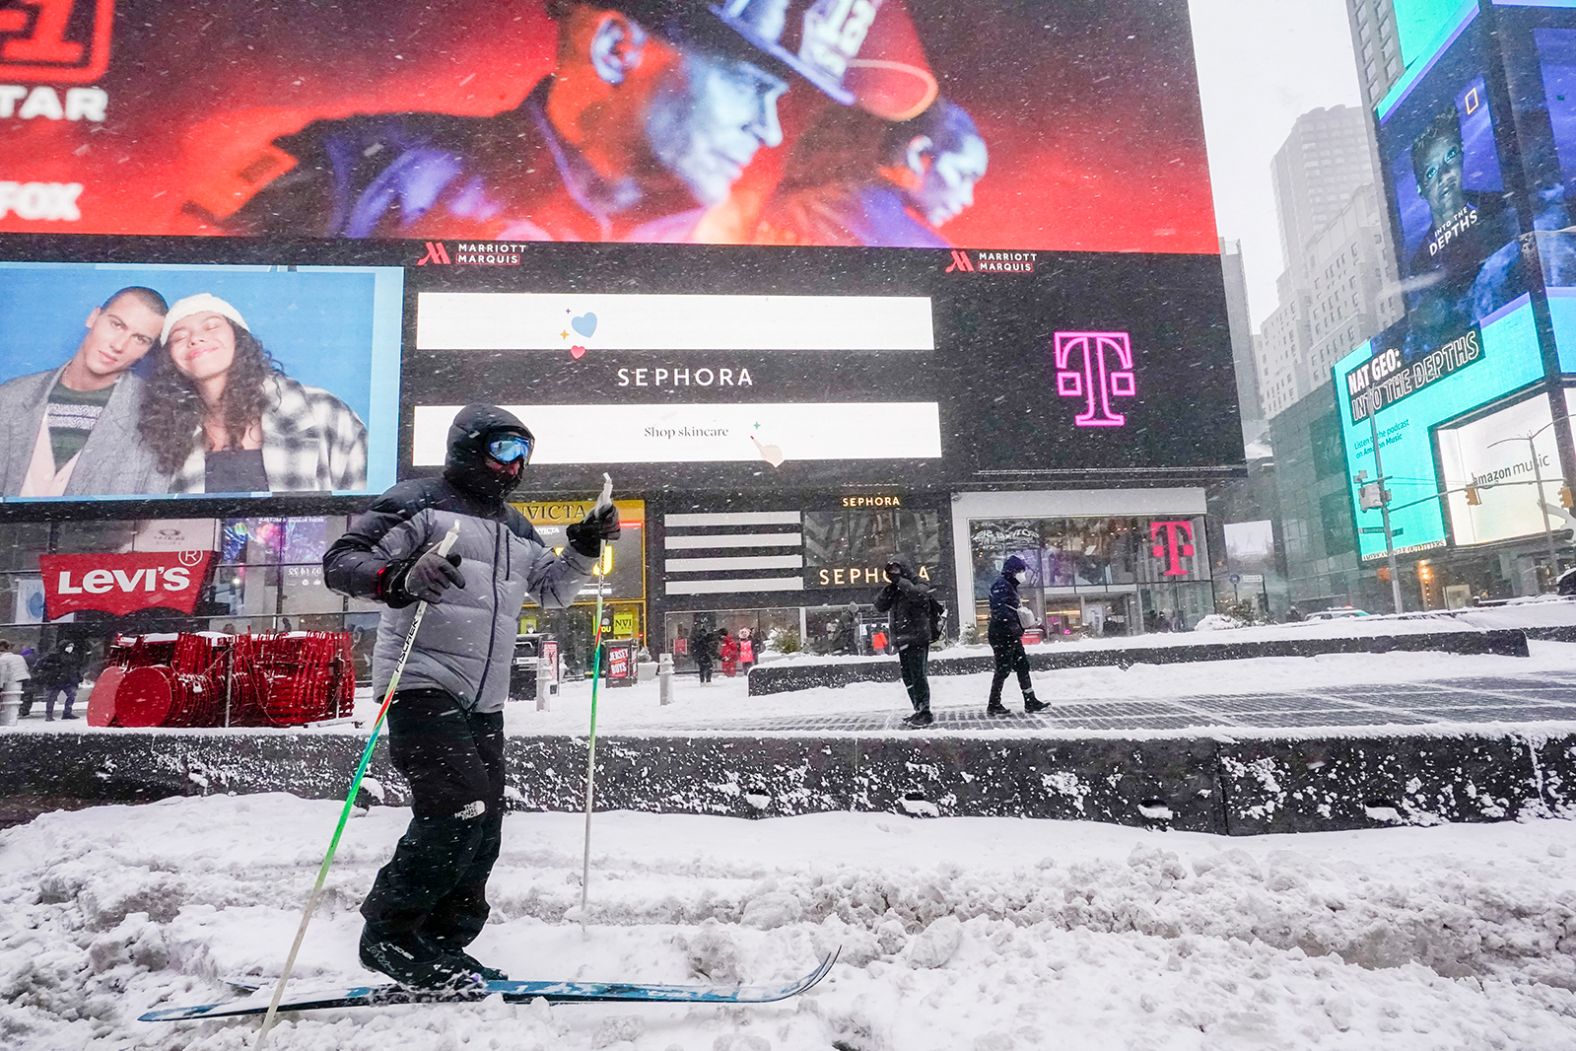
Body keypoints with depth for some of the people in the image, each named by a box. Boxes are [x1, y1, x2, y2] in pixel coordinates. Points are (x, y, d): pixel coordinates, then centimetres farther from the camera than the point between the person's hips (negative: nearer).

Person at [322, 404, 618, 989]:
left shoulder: (516, 530, 22)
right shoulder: (419, 502, 0)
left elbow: (552, 591, 28)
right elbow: (340, 561, -7)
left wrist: (584, 550, 12)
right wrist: (400, 578, -27)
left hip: (484, 702, 8)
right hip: (422, 685, -7)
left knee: (483, 834, 7)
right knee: (460, 809, -19)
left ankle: (440, 946, 22)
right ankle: (388, 932, 0)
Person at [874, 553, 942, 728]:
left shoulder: (919, 585, -6)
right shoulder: (894, 590, 16)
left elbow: (918, 594, -30)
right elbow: (880, 606, 7)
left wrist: (900, 581, -22)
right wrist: (889, 589, -6)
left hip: (917, 639, -8)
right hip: (902, 641, 8)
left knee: (918, 677, -7)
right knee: (908, 679, 12)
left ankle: (925, 712, -2)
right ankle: (919, 711, 21)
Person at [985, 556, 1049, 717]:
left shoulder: (1010, 586, 19)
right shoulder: (1001, 585, -14)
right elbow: (1000, 610, -26)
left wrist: (1026, 621, 15)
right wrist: (1014, 626, -28)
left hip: (1011, 636, 10)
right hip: (1001, 635, -10)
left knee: (1022, 666, 11)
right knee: (1003, 669, -4)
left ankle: (1030, 702, 16)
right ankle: (994, 705, 5)